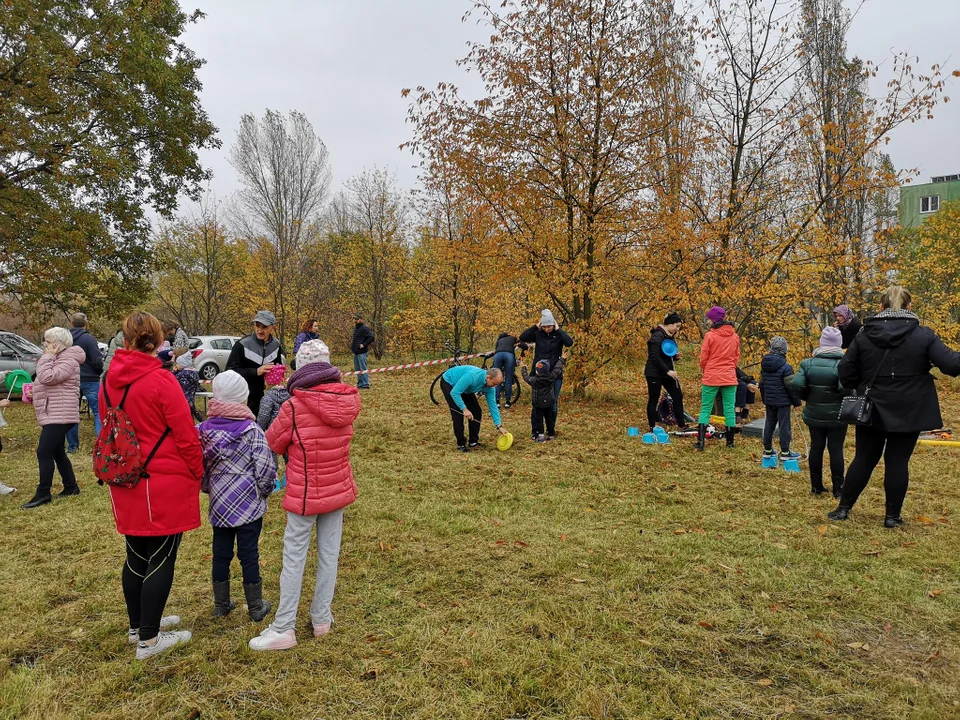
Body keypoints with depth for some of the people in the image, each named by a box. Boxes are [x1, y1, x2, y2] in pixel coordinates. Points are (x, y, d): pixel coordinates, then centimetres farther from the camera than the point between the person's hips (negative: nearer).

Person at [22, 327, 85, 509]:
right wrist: (39, 381, 6)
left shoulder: (67, 360, -15)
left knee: (44, 453, -11)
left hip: (59, 416, -11)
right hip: (52, 415, 11)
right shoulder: (57, 358, 19)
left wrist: (47, 356, -16)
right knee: (57, 452, 15)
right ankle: (71, 487, 23)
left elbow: (47, 377, -27)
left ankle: (43, 494, -5)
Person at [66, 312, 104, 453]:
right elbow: (97, 361, -16)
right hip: (89, 380, -5)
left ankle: (72, 445, 19)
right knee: (98, 412, -1)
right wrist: (99, 371, 3)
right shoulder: (89, 339, -13)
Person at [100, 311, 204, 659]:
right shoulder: (161, 380, -17)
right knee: (161, 559, 4)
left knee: (136, 557, 19)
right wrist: (197, 473, 0)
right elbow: (185, 435, -14)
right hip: (165, 485, -7)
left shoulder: (108, 381, 3)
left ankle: (138, 624, 34)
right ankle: (148, 640, 12)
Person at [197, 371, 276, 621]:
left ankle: (221, 604, 30)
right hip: (248, 504, -4)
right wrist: (264, 491, 4)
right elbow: (266, 469, -16)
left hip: (219, 504, 4)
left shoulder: (204, 429, -3)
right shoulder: (252, 430, -14)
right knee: (249, 555, 7)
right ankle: (256, 607, 19)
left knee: (221, 554, 16)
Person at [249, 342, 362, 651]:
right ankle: (322, 619, 27)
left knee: (294, 559, 6)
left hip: (305, 493, -5)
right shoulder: (347, 400, -6)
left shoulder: (294, 406, -19)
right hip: (338, 489, 5)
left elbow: (273, 444, -5)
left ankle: (284, 628, 14)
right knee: (329, 554, 14)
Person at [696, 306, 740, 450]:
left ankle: (701, 442, -2)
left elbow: (703, 358, -5)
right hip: (730, 378, 4)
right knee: (729, 410, 9)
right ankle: (730, 442, 15)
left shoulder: (710, 335, -10)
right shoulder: (734, 336, 5)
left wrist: (705, 371, 13)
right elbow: (737, 357, 12)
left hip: (711, 378, -4)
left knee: (705, 409, 3)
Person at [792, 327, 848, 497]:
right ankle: (838, 489, 10)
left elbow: (796, 385, -12)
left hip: (814, 415, 3)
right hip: (837, 416, -3)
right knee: (836, 449, 4)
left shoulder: (808, 363, -3)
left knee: (816, 447, 12)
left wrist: (808, 398, 6)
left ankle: (816, 486, 20)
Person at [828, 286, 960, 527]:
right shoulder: (923, 335, -8)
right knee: (898, 461, 5)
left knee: (864, 459, 11)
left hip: (872, 410, 2)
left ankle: (843, 508, 14)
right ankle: (892, 516, 12)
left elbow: (845, 372, -1)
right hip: (908, 412, -2)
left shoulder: (864, 334, -1)